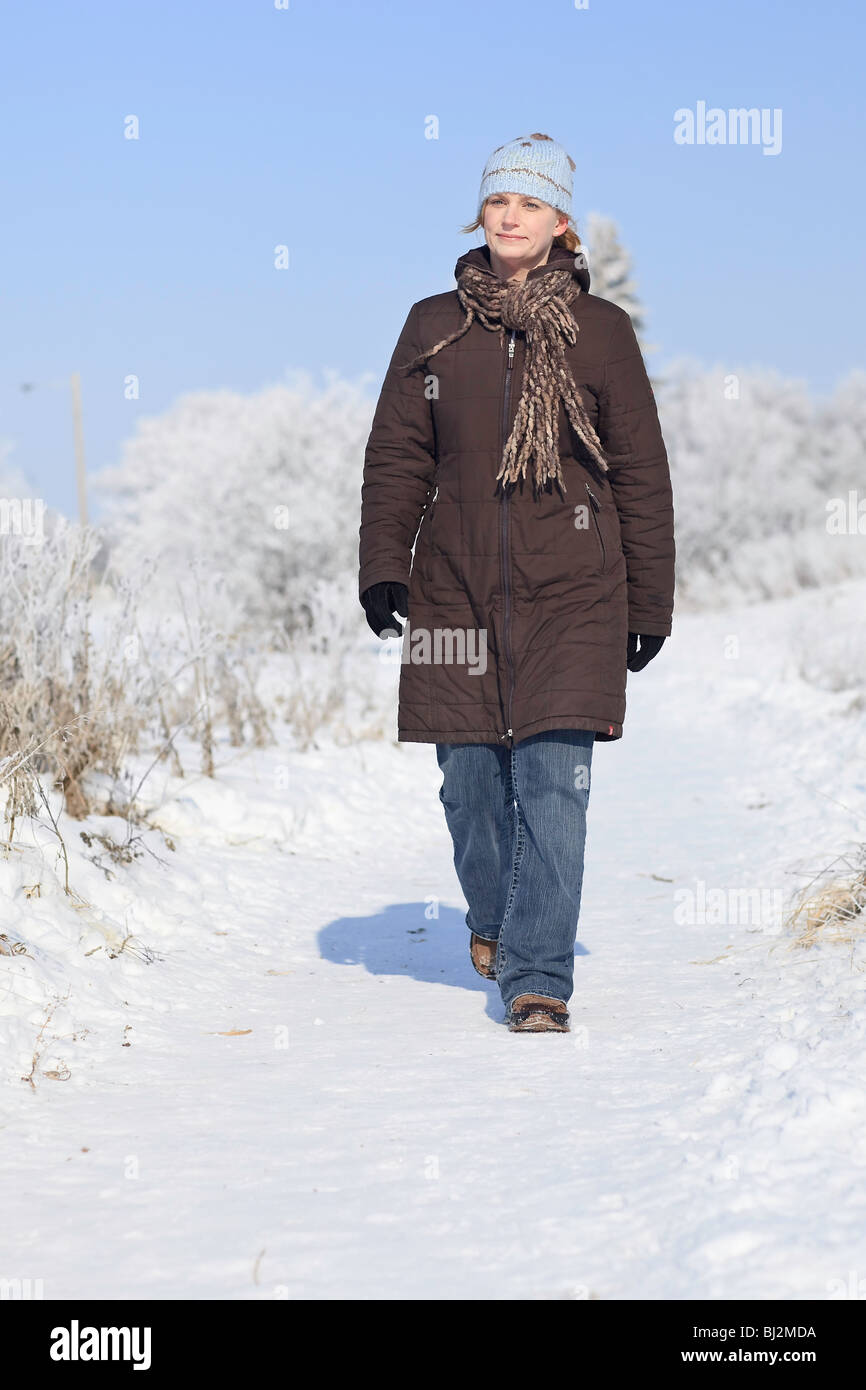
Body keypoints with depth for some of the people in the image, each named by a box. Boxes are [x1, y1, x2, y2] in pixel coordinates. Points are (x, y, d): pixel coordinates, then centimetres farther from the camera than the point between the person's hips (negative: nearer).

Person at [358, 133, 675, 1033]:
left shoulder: (598, 330, 4)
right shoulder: (435, 326, 8)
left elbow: (640, 473, 6)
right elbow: (396, 454, 9)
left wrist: (648, 602, 4)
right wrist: (382, 565, -4)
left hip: (569, 592, -2)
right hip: (456, 585, 2)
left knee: (553, 784, -10)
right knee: (470, 781, 8)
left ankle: (538, 978, -6)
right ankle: (492, 918, 35)